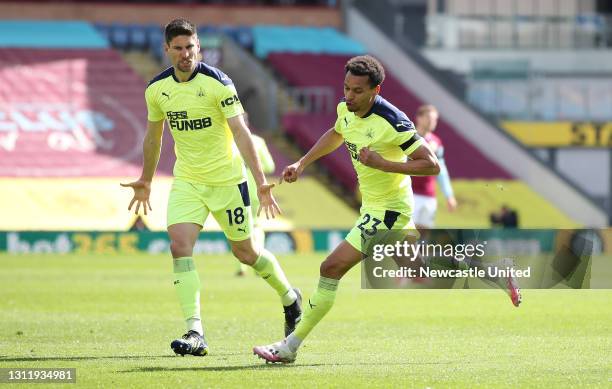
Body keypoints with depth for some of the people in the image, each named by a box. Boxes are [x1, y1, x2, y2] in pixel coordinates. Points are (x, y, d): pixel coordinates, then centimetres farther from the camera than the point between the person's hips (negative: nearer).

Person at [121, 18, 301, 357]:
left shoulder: (218, 83, -17)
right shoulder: (156, 88, -2)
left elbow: (241, 133, -20)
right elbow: (153, 136, 14)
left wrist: (261, 183, -27)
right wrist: (146, 181, 23)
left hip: (227, 179, -3)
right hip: (186, 181, 3)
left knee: (244, 251, 8)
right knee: (180, 246, -17)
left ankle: (290, 298, 38)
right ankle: (195, 333, -19)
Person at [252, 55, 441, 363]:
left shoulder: (392, 122, -26)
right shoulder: (346, 109, -2)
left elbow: (431, 165, -25)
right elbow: (336, 134, 23)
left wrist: (383, 164, -32)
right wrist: (302, 163, 16)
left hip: (387, 210, -9)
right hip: (371, 204, 9)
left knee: (332, 269, -14)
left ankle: (290, 347, -8)